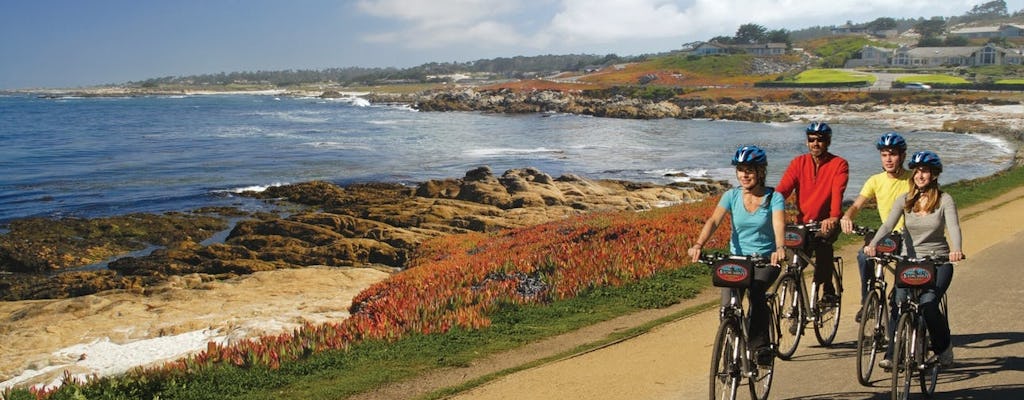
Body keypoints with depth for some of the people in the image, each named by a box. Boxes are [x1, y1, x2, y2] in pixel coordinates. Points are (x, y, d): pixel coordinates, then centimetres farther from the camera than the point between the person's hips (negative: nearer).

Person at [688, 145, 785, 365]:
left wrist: (780, 248, -45)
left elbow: (779, 225, -23)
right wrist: (699, 244, -34)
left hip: (766, 260, -2)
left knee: (756, 291, -33)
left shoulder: (774, 198, -6)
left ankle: (760, 345, -19)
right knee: (728, 306, -19)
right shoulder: (732, 195, 0)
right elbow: (713, 221, -15)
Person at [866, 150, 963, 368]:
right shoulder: (905, 200, 2)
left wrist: (956, 250, -39)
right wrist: (872, 244, -31)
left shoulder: (944, 200, -3)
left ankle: (943, 347, 8)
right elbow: (887, 225, -12)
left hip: (938, 261, -2)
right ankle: (892, 354, -9)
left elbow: (954, 227, -17)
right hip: (910, 260, 2)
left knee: (928, 303, -20)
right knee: (899, 303, -17)